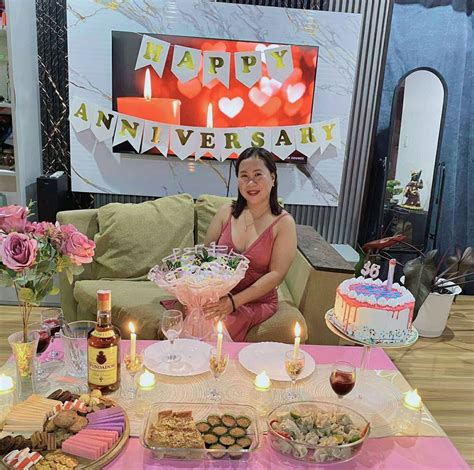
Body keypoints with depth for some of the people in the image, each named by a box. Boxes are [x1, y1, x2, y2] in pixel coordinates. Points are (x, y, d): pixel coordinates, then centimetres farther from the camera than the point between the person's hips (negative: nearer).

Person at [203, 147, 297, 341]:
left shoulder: (283, 223, -6)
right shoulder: (226, 212, 4)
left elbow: (276, 274, -11)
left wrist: (235, 301, -21)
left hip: (257, 301, -2)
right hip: (218, 295, 3)